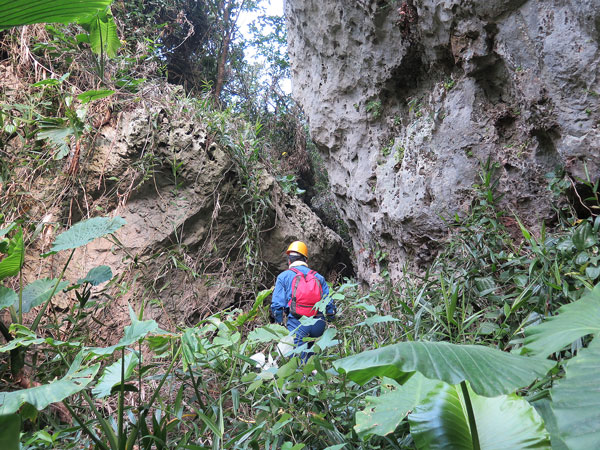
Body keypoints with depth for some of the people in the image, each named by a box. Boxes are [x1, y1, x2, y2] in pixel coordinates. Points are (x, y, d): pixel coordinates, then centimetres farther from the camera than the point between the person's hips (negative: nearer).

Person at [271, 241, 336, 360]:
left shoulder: (284, 276, 7)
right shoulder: (318, 277, 15)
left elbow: (277, 304, 2)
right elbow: (329, 303, 11)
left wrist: (279, 323, 12)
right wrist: (329, 321, 20)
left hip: (297, 323, -3)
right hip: (318, 325, 3)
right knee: (312, 356, 19)